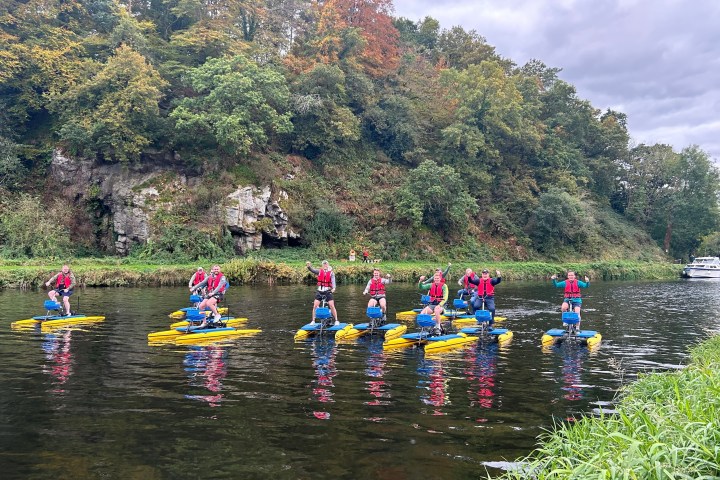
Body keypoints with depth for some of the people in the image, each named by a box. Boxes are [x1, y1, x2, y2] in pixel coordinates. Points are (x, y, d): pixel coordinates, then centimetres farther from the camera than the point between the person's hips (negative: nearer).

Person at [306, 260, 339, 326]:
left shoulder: (331, 273, -2)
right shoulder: (319, 271, 3)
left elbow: (333, 281, -15)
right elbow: (312, 270, -12)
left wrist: (333, 288, -33)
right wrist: (309, 266, -34)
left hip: (328, 291, -2)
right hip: (319, 291, 2)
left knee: (332, 306, -6)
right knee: (315, 306, -3)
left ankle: (336, 320, 4)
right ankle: (313, 321, 9)